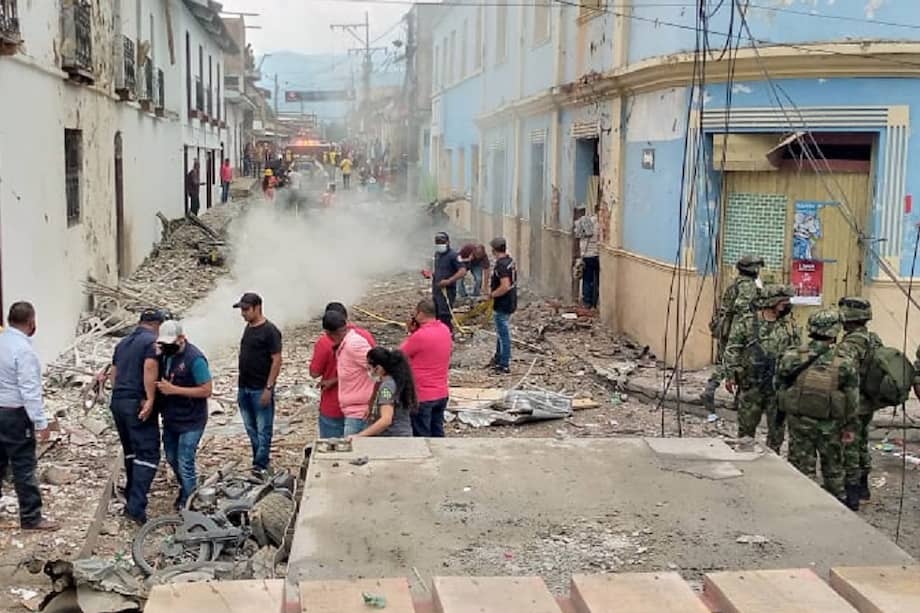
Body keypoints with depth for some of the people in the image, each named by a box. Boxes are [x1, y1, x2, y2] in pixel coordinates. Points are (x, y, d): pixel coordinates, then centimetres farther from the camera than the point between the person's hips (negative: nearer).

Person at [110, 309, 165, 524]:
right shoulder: (152, 341, -7)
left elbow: (113, 372, 21)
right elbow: (149, 369, -21)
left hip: (117, 402, 8)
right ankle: (136, 506, -17)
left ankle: (131, 497, 30)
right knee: (148, 453, -7)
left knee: (131, 451, 21)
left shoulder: (123, 342, 19)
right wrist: (150, 400, -22)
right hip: (138, 404, -8)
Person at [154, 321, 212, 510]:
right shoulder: (165, 354, 1)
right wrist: (159, 387, -6)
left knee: (185, 464, -4)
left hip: (190, 421, -8)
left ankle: (188, 503, 13)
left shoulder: (195, 358, -22)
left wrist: (174, 389, -25)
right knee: (171, 458, 20)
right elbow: (159, 380, 17)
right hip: (170, 418, 8)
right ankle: (186, 489, 43)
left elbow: (206, 390, -22)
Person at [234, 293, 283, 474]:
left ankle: (260, 465, 6)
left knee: (263, 430, 0)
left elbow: (276, 360, -16)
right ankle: (261, 458, 25)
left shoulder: (270, 331, -13)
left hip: (261, 390, -8)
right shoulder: (249, 328, 10)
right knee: (251, 429, 14)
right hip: (244, 388, 8)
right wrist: (241, 386, 17)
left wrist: (269, 388, -19)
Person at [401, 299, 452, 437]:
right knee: (437, 433, 16)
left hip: (422, 395, -7)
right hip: (442, 394, 7)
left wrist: (411, 333, -2)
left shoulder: (420, 336, -23)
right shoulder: (445, 330, 2)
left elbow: (401, 353, -8)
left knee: (421, 436, 3)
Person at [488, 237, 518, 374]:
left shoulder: (501, 265, -23)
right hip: (510, 303, 10)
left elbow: (505, 286, -31)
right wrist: (493, 287, 13)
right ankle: (498, 359, 35)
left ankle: (504, 366, 4)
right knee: (501, 332, 22)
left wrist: (492, 294, -16)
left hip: (502, 305, -10)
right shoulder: (510, 261, 8)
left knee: (503, 334, -2)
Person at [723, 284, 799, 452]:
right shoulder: (746, 322, -4)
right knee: (746, 427, 8)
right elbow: (732, 350, -5)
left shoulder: (788, 325, 6)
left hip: (778, 387, 3)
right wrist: (731, 374, -12)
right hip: (751, 384, -3)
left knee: (778, 428, 8)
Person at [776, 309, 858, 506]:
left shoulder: (792, 358, -9)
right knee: (833, 468, 18)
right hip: (830, 424, 0)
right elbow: (852, 400, -5)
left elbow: (780, 386, -1)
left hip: (799, 421, 0)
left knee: (801, 465, 10)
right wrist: (849, 427, 5)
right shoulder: (845, 363, -10)